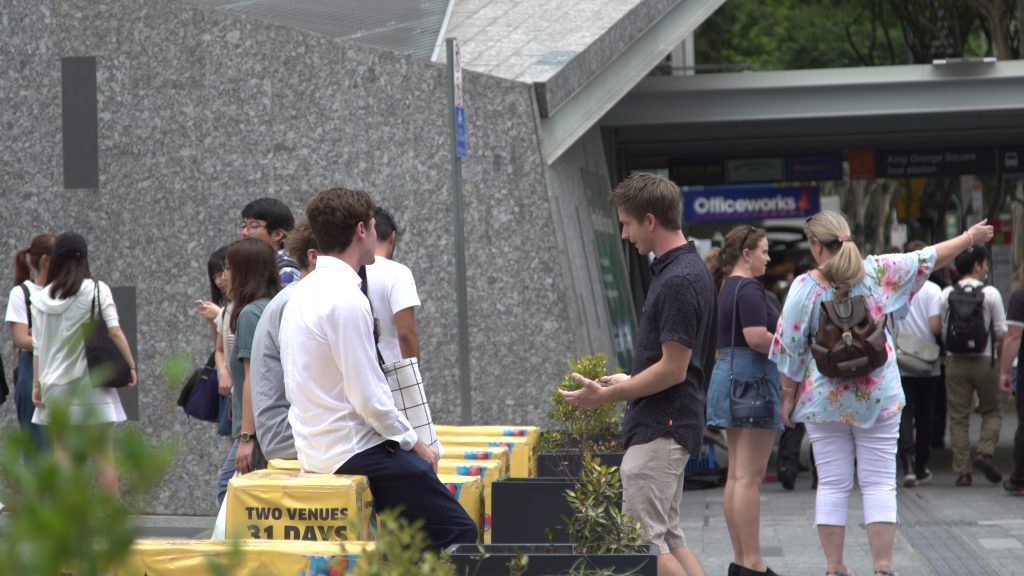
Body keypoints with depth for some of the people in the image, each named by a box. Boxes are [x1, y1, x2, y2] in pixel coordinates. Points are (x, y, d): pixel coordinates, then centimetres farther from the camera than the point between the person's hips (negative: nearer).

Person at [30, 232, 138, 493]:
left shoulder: (41, 297, 4)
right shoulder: (96, 289, -4)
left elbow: (38, 346, 3)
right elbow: (114, 332, -11)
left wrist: (37, 384, 8)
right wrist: (131, 366, -4)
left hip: (56, 384, 2)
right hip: (90, 380, -2)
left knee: (61, 456, 7)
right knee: (104, 455, 3)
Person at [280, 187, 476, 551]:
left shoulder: (304, 292, 11)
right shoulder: (346, 300, -18)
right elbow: (369, 397, -20)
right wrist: (413, 443, -6)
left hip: (316, 448, 10)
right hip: (352, 452, -10)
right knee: (459, 534, -9)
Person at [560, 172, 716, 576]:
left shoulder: (678, 280, -20)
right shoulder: (689, 270, 12)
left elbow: (673, 369, -20)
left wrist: (606, 395, -14)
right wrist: (628, 382, 20)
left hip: (660, 430, -11)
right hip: (670, 425, 11)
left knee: (643, 540, -8)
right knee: (666, 535, 14)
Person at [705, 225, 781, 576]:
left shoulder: (726, 287, 17)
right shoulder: (749, 288, -13)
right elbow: (757, 337, -23)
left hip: (727, 375, 10)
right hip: (752, 377, -10)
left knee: (737, 475, 10)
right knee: (750, 476, -9)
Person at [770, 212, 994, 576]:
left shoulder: (805, 287, -10)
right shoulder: (878, 271, -4)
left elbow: (790, 348, -6)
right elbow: (929, 258, 8)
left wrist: (788, 395, 5)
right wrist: (971, 237, 23)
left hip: (825, 399, -1)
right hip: (878, 397, 1)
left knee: (832, 485, 6)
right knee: (880, 485, 4)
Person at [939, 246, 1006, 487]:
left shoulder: (947, 294, 0)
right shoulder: (990, 293, -6)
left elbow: (941, 331, 2)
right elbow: (1001, 331, -5)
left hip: (955, 361, 2)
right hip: (985, 360, -2)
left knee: (958, 417, 6)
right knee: (991, 412, 14)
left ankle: (962, 471, 4)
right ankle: (985, 452, -8)